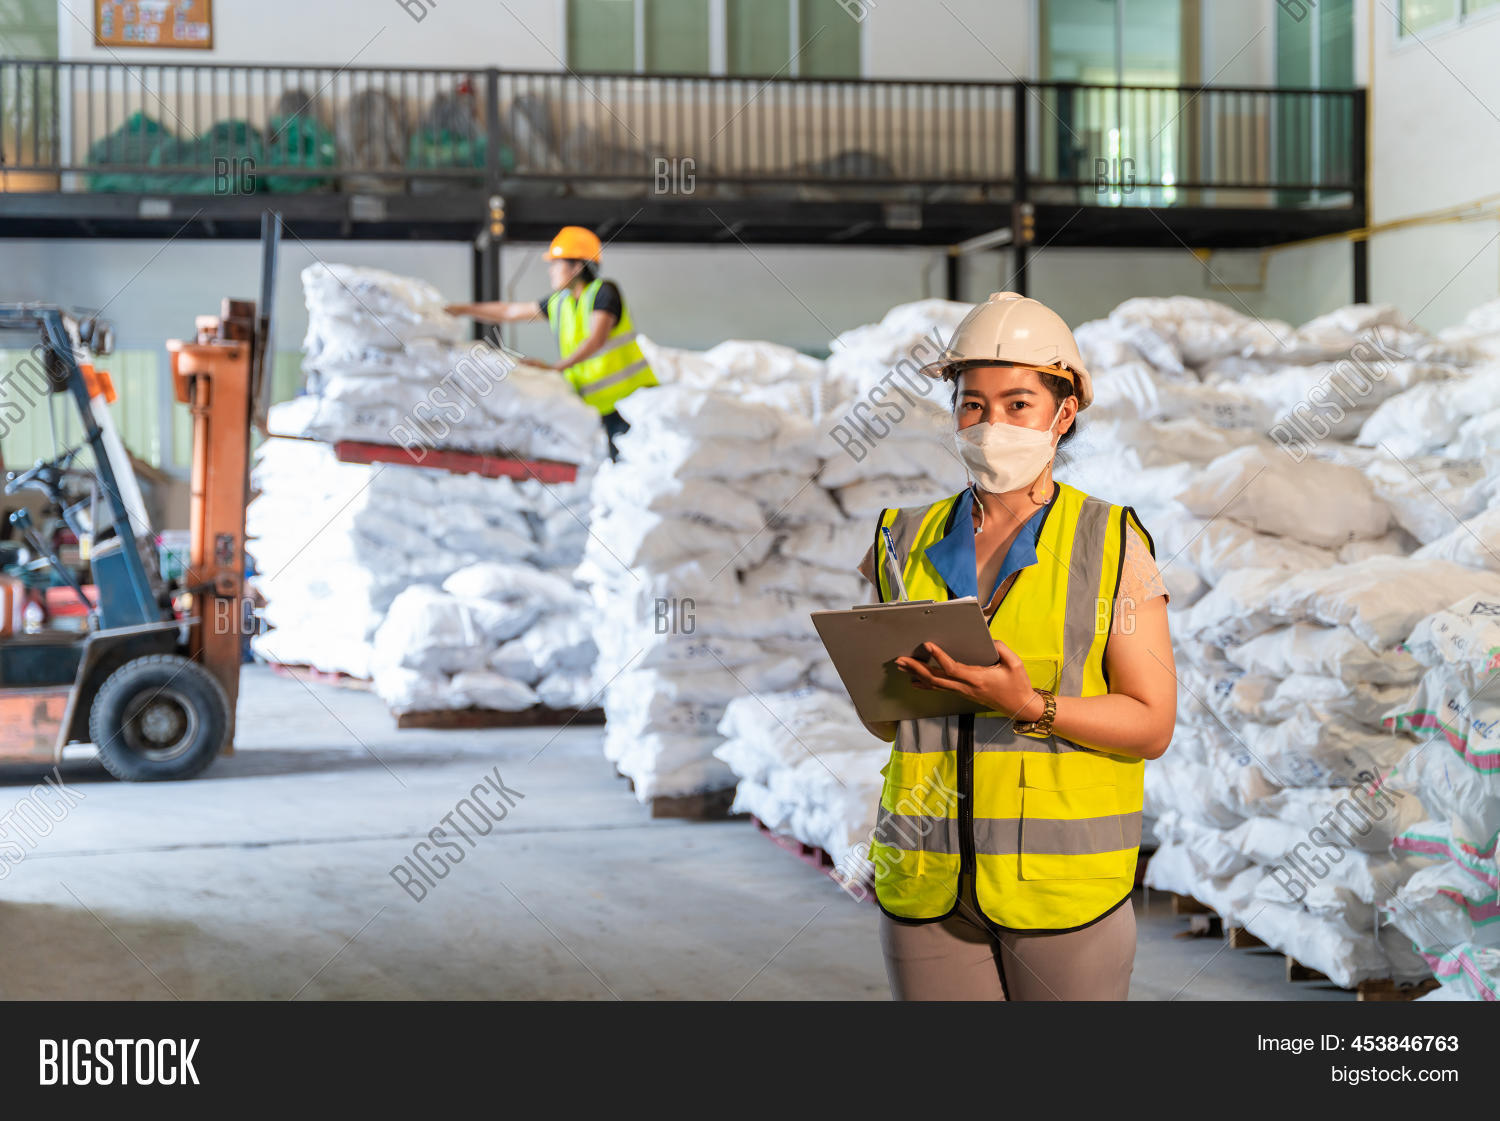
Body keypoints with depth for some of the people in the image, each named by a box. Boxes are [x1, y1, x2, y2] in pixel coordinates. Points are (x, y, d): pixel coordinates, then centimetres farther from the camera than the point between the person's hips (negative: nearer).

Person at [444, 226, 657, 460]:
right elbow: (511, 311, 23)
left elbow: (597, 339, -22)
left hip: (631, 395, -7)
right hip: (604, 406, 7)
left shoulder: (603, 291, -9)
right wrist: (462, 309, 24)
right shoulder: (560, 303, 13)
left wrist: (556, 367, -31)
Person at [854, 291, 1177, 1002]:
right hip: (927, 884, 3)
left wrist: (1029, 706, -19)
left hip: (1062, 882, -2)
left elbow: (1152, 724, -4)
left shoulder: (1112, 544, 0)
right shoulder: (908, 542, 9)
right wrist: (891, 678, -9)